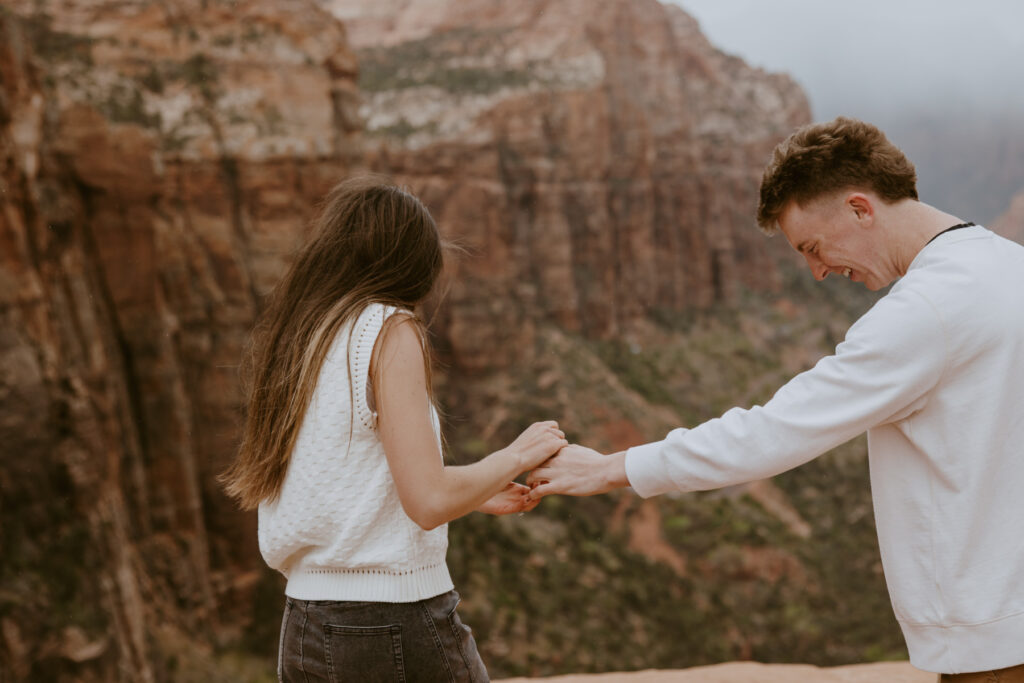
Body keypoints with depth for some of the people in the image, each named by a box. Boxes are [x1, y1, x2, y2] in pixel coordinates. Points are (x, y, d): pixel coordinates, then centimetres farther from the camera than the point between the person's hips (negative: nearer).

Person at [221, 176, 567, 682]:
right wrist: (517, 455, -2)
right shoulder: (389, 328, -10)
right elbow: (429, 501, -18)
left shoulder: (290, 339, 10)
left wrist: (475, 495, 19)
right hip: (397, 626, -7)